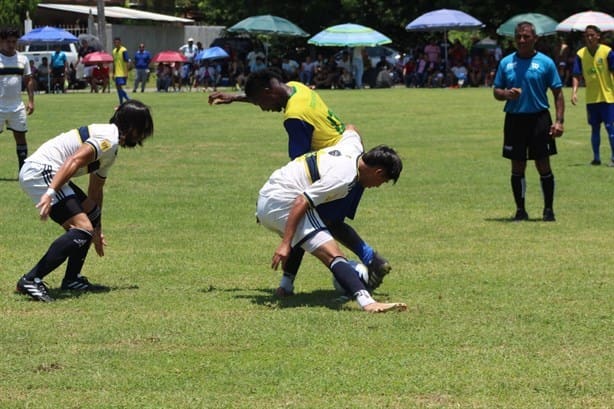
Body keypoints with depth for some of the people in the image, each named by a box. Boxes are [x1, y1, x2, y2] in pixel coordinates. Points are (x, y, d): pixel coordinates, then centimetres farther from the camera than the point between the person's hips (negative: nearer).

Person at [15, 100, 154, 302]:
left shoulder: (110, 149, 22)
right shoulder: (108, 138, -10)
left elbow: (95, 191, 32)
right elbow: (74, 160, -25)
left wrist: (97, 231, 38)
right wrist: (51, 192, -35)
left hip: (47, 173, 11)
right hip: (40, 171, -11)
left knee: (92, 214, 22)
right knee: (83, 228, -18)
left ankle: (72, 279, 21)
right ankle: (31, 280, -21)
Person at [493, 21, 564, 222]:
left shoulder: (545, 62, 0)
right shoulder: (506, 63, 7)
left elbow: (558, 93, 1)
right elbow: (496, 91, 12)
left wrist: (559, 120, -9)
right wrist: (506, 94, -11)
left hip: (539, 118, -2)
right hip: (514, 119, 2)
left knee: (543, 165, -2)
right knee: (517, 167, 6)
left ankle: (548, 209, 7)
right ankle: (520, 210, 14)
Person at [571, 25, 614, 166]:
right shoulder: (581, 54, 0)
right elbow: (577, 75, 0)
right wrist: (574, 91, -14)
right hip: (591, 98, 3)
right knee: (595, 128, 10)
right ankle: (596, 157, 18)